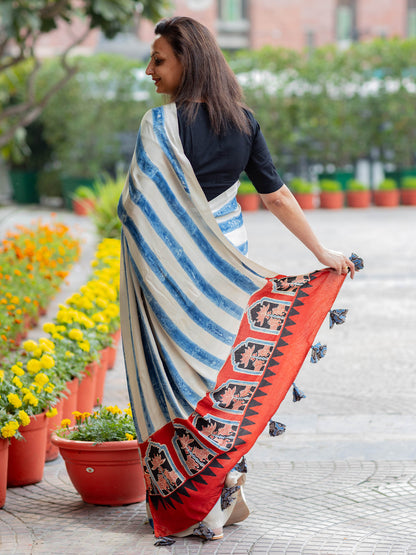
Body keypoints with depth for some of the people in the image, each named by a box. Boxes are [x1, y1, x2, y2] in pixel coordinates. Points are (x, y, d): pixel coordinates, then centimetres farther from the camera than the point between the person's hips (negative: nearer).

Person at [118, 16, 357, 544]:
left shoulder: (160, 125, -16)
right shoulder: (242, 121, 3)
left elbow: (137, 206, -19)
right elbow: (276, 194, 7)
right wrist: (322, 251, 15)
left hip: (174, 267, -6)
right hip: (228, 261, 6)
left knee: (181, 373, 2)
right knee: (224, 367, 15)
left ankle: (195, 505, 5)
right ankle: (227, 491, 22)